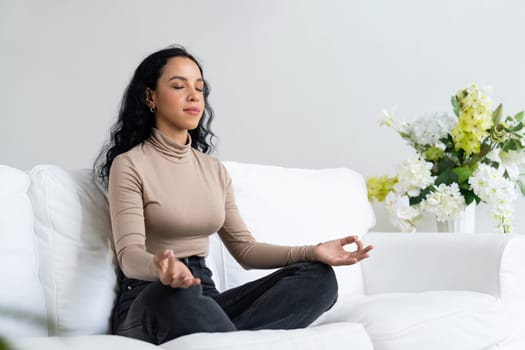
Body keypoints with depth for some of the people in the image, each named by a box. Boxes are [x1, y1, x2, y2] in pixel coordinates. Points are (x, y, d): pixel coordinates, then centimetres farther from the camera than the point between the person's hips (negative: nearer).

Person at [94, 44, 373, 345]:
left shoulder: (214, 170, 15)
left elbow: (244, 248, 13)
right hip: (150, 303, -6)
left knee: (317, 276, -17)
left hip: (204, 296, 7)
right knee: (179, 292, -43)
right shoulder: (129, 165, -4)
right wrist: (159, 267, -41)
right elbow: (129, 255, -16)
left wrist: (312, 252, -4)